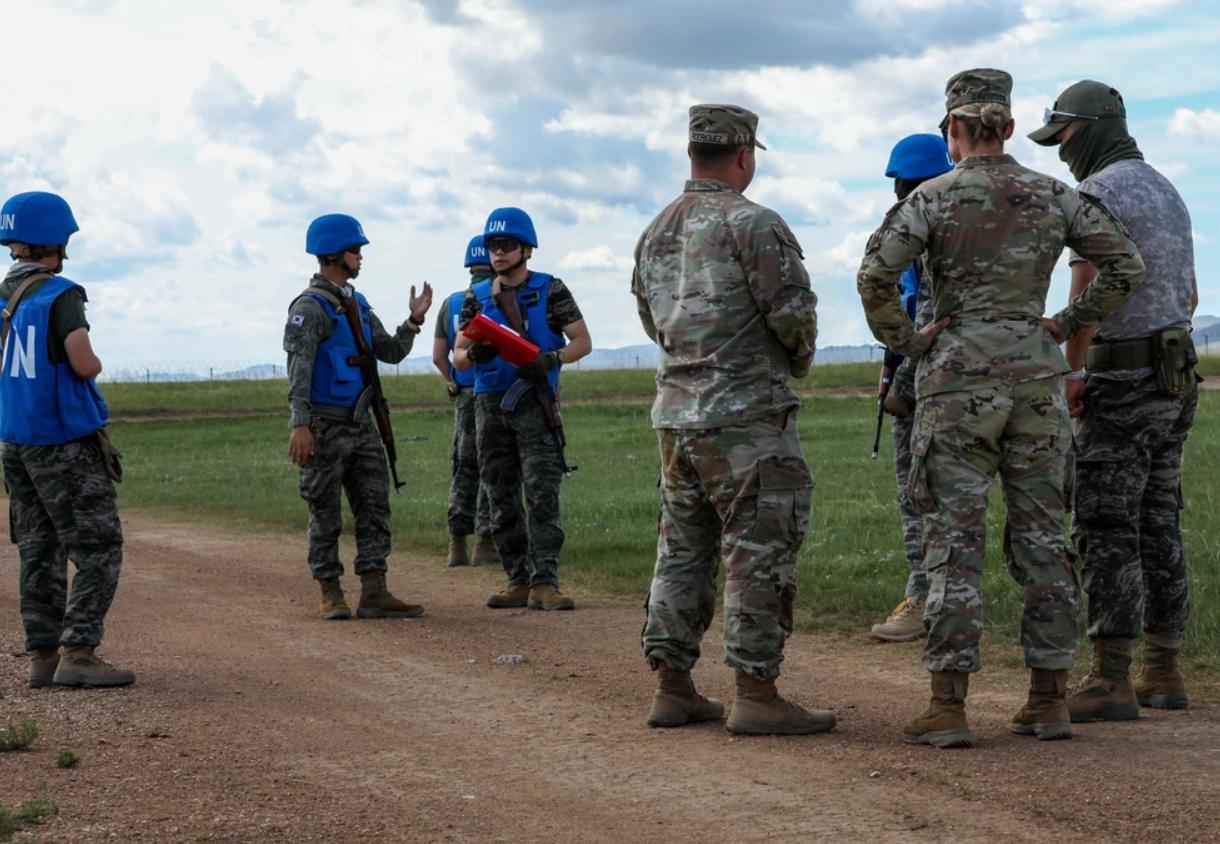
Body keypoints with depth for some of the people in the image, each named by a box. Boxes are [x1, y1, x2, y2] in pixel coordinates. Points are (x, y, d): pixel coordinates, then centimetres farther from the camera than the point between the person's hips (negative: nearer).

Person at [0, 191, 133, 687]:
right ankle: (78, 655, -11)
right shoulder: (59, 294, -14)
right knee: (99, 550, -4)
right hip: (64, 441, -8)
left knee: (40, 550, 11)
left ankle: (43, 657, 9)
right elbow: (85, 365, -21)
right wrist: (93, 363, 1)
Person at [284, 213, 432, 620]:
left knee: (374, 507, 2)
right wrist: (300, 425, -26)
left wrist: (414, 320, 1)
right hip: (324, 429, -8)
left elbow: (391, 352, 17)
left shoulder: (358, 304, 15)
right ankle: (331, 594, 9)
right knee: (326, 514, 1)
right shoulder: (310, 307, -11)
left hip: (360, 425, 8)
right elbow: (298, 370, -18)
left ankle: (374, 593, 3)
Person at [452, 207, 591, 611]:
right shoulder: (477, 297, 10)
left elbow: (583, 342, 0)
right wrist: (474, 355, -14)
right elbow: (457, 357, 10)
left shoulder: (550, 290, 1)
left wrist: (551, 359, -19)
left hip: (535, 402, -4)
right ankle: (518, 581, 12)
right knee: (501, 498, 5)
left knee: (542, 493, -12)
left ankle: (544, 583, -13)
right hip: (490, 404, 4)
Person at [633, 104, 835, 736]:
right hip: (747, 415, -8)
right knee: (757, 550, -4)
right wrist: (798, 360, 6)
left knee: (683, 548, 13)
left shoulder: (656, 232, 13)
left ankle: (672, 689, 15)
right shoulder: (752, 224, -11)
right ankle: (755, 694, -4)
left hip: (675, 413, 8)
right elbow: (793, 311, -14)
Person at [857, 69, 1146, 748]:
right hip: (1036, 374, 3)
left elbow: (876, 273, -16)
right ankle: (1050, 700, 12)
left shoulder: (934, 197, -5)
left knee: (955, 540, -2)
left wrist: (905, 341, -3)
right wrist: (1066, 326, 9)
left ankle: (949, 708, -3)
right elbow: (1128, 265, 4)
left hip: (958, 377, -3)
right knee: (1042, 536, 9)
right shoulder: (1054, 197, 5)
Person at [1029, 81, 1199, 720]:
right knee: (1156, 527, 11)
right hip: (1175, 384, 9)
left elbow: (1086, 292, -20)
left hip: (1120, 383, -9)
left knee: (1104, 529, -8)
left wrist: (1069, 372, -10)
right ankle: (1163, 674, 14)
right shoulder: (1167, 193, 18)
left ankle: (1111, 680, -10)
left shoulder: (1098, 193, -12)